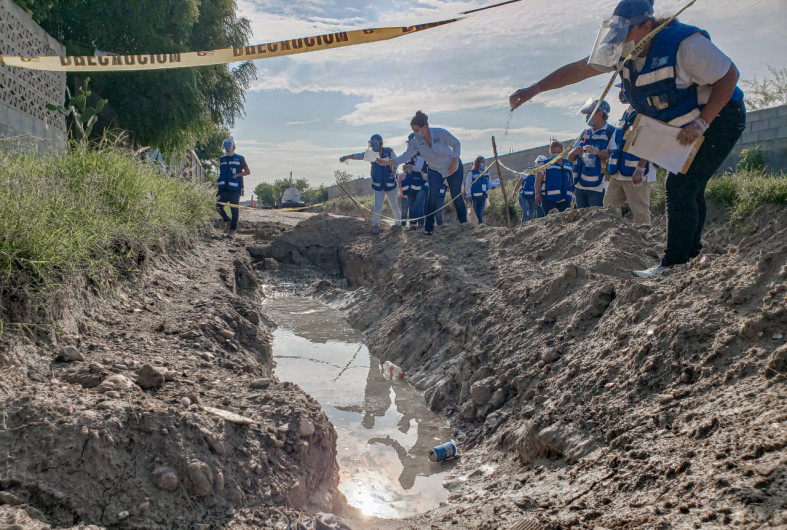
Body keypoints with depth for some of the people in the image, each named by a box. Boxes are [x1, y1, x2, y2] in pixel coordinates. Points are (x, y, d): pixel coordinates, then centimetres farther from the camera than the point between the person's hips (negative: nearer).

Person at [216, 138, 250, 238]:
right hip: (223, 189, 5)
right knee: (218, 206, -8)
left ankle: (233, 230, 6)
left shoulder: (240, 158, 3)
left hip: (235, 189, -4)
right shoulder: (222, 159, 18)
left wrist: (237, 175, -11)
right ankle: (227, 221, 16)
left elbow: (247, 172, 2)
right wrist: (218, 183, 16)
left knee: (234, 210, -3)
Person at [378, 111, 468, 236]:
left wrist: (454, 162, -18)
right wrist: (388, 162, -28)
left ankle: (463, 221, 30)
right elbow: (406, 156, -15)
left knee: (456, 195, 6)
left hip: (453, 168, -2)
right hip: (435, 170, 2)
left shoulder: (440, 133, -26)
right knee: (432, 195, -16)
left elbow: (456, 144, -13)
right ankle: (429, 227, -11)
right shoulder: (415, 142, -17)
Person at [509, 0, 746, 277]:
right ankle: (691, 252, 28)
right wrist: (534, 89, -13)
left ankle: (673, 264, -12)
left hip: (718, 119, -8)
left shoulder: (685, 43, -29)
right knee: (689, 190, 14)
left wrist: (702, 122, -28)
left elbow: (729, 76, -22)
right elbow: (579, 69, -5)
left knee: (681, 186, -16)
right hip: (688, 127, 8)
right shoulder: (626, 49, -7)